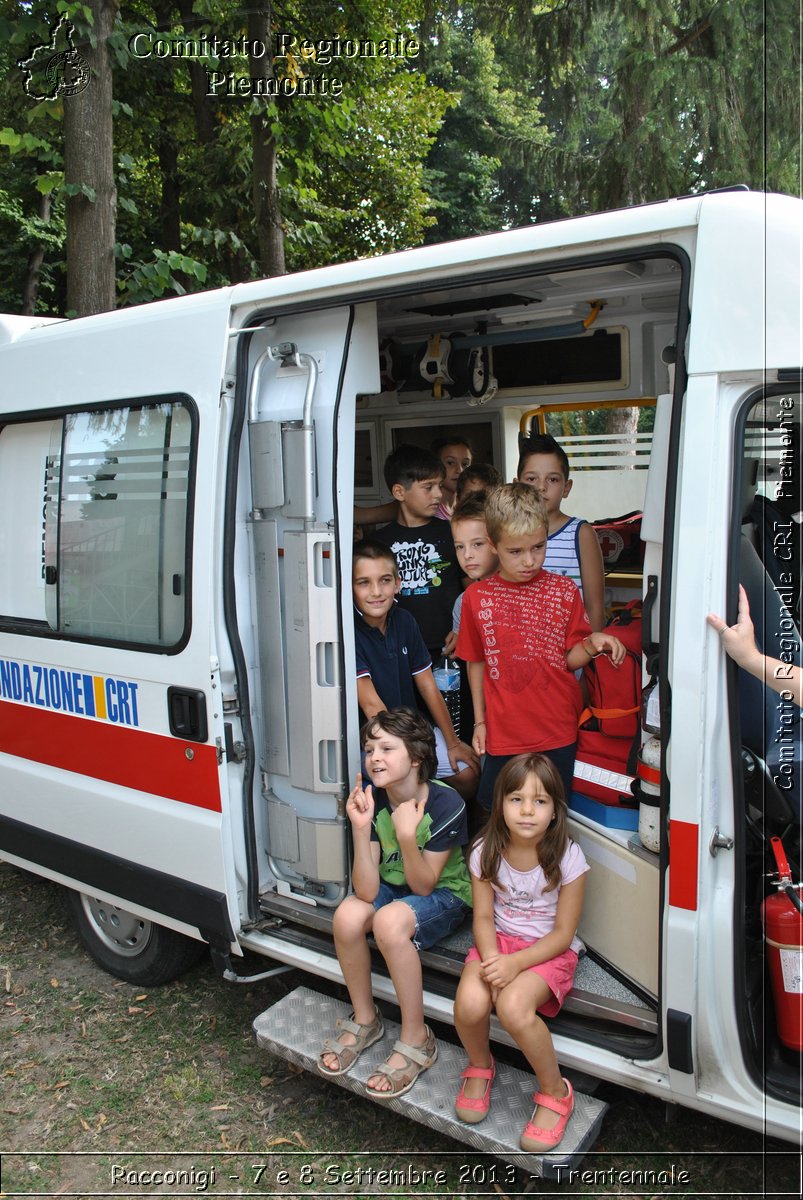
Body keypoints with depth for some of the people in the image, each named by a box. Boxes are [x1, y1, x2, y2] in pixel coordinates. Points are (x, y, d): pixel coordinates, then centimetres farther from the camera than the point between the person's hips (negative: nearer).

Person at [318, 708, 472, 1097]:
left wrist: (407, 837, -37)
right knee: (347, 916, -26)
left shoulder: (446, 804, -25)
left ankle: (416, 1041, -14)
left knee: (390, 921, -34)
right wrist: (361, 828, -34)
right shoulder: (371, 800, -15)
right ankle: (364, 1020, 0)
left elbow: (423, 886, -20)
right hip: (394, 888, 4)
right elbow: (367, 891, -21)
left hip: (446, 894, -4)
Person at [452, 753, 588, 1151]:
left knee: (513, 1006, -32)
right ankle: (480, 1065, 9)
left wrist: (514, 964, -23)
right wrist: (492, 961, -22)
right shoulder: (485, 853, -7)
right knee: (469, 1005, -27)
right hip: (498, 941, 3)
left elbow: (563, 933, -11)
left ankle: (555, 1092, -4)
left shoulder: (567, 857, -15)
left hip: (549, 951, -3)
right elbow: (484, 918, -1)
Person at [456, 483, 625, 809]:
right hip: (502, 735, 1)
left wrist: (593, 644, -19)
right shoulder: (476, 596, -1)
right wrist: (479, 721, 9)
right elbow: (476, 663, 8)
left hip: (557, 734, 0)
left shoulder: (564, 591, -1)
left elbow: (570, 658, 1)